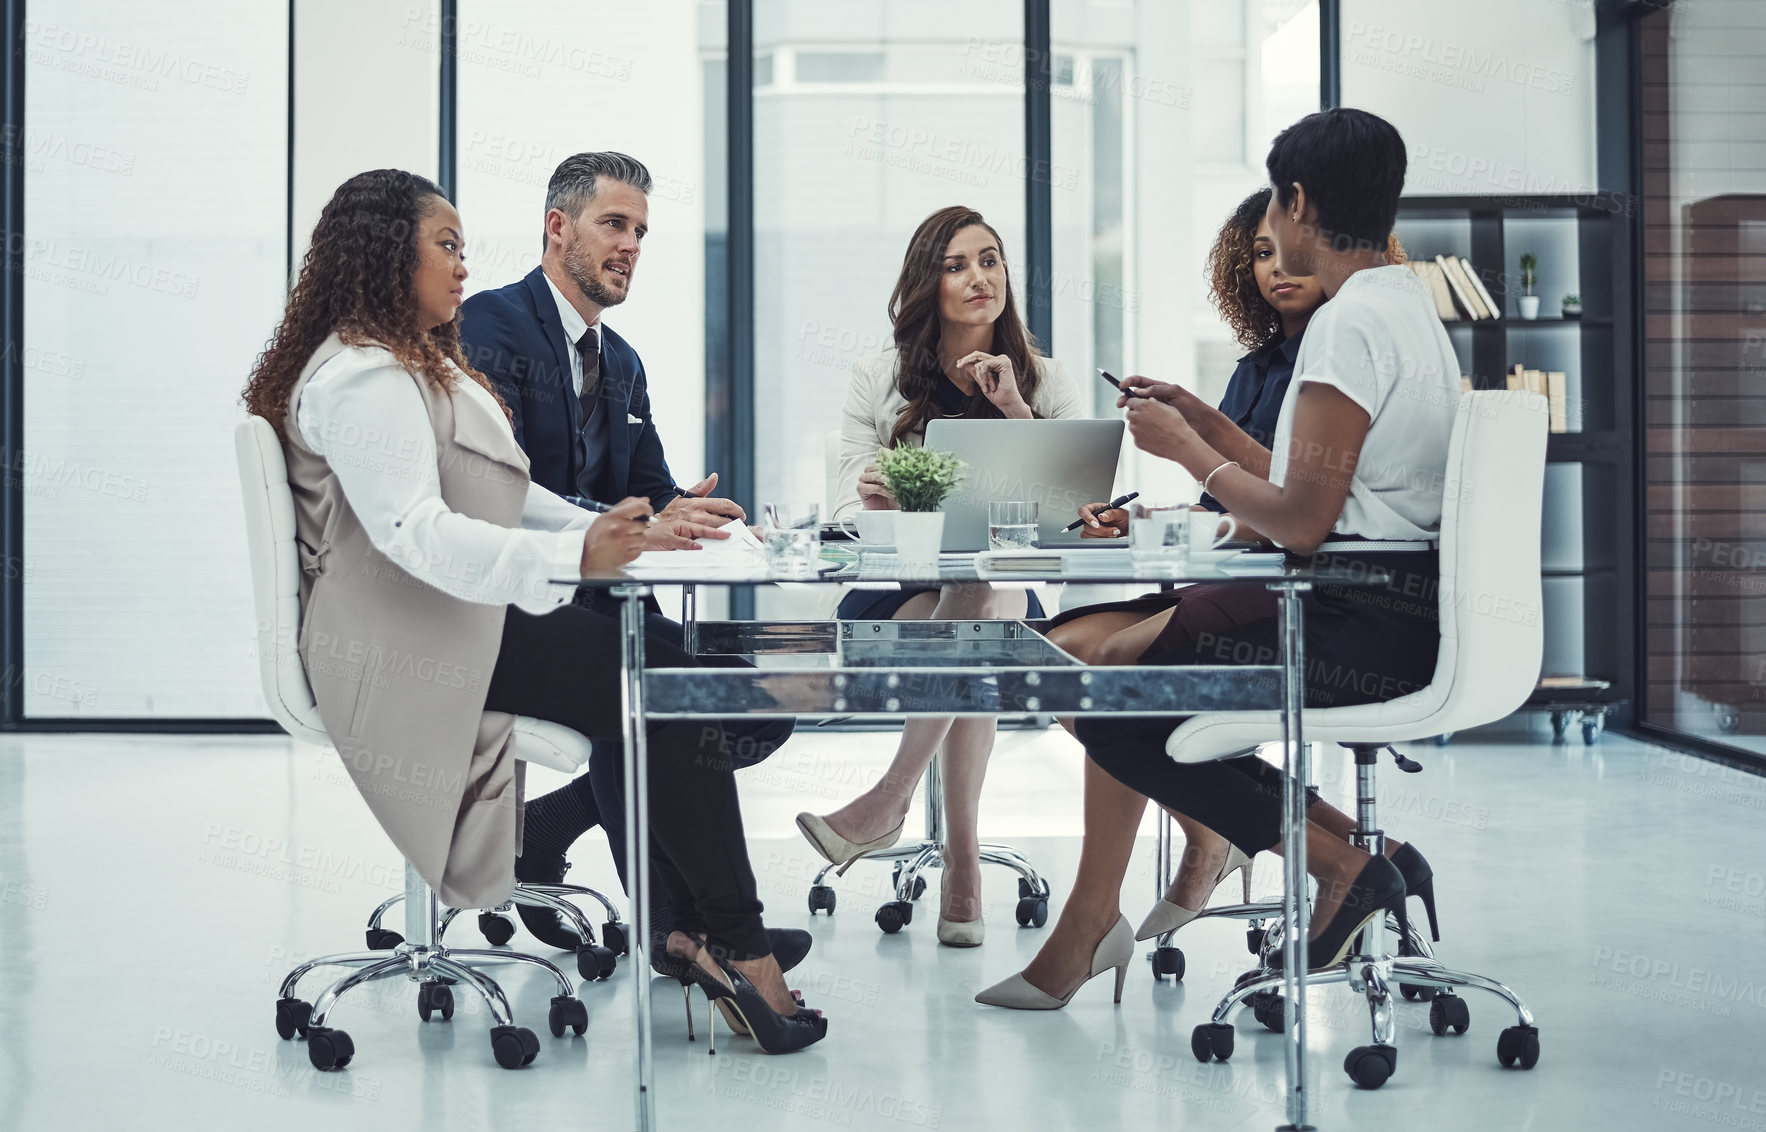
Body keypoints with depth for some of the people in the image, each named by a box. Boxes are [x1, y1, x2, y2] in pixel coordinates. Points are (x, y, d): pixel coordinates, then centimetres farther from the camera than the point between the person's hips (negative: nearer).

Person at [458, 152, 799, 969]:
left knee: (758, 703, -7)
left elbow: (655, 494, 13)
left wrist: (697, 520, -13)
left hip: (592, 598, 9)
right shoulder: (491, 325, -8)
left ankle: (542, 829, 7)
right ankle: (675, 926, -21)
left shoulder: (622, 363, 20)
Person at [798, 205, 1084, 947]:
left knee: (986, 588, -37)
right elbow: (850, 518, 3)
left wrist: (1016, 410, -10)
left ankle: (888, 803, -35)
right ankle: (962, 857, -32)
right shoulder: (878, 383, 9)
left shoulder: (1044, 380, 11)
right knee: (970, 628, -35)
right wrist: (872, 503, -22)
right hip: (896, 594, 0)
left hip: (1006, 588, 0)